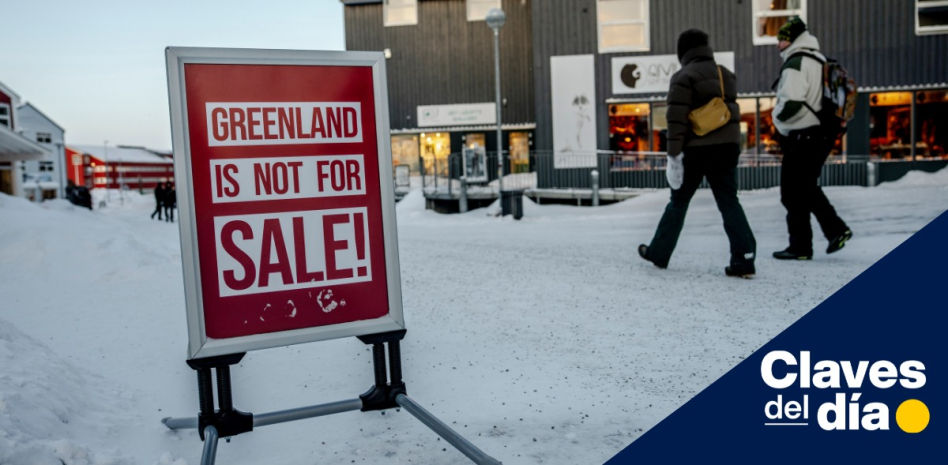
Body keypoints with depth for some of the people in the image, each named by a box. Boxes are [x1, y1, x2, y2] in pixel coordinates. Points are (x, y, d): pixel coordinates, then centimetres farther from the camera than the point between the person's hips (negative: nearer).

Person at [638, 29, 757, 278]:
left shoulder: (684, 77, -8)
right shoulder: (726, 75, 14)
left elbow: (677, 118, -14)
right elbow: (732, 111, 19)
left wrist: (673, 153, -14)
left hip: (697, 149, -5)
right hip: (728, 146, 5)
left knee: (679, 201, 8)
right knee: (729, 201, 5)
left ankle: (658, 253, 18)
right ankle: (744, 258, -4)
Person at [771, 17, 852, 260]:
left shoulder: (796, 63, -15)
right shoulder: (820, 61, 15)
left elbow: (791, 102, -24)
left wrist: (778, 116, -6)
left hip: (802, 138, -9)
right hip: (824, 135, 9)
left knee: (793, 193, 0)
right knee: (808, 188, 21)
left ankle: (800, 247, 5)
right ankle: (836, 229, 16)